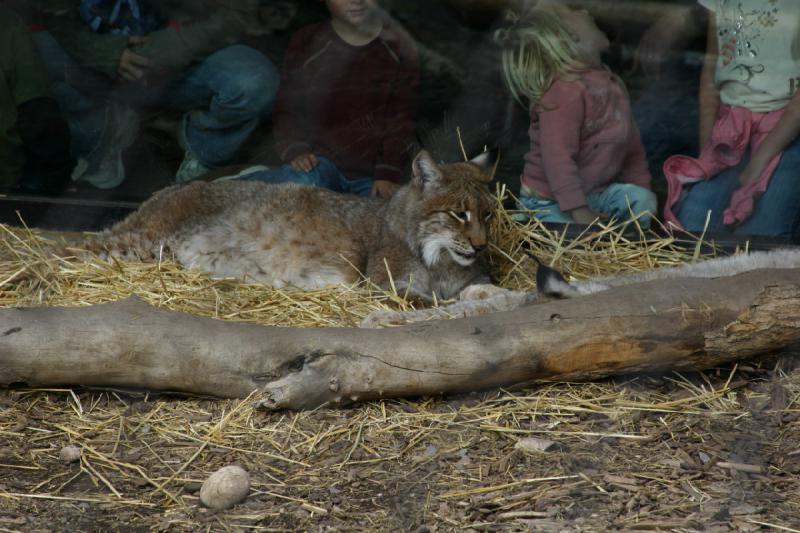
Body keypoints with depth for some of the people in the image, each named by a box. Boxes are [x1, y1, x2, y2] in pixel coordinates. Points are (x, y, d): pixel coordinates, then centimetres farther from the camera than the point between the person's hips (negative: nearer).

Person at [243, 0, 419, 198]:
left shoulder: (397, 45, 1)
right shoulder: (307, 43, 1)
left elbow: (401, 118, 2)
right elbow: (286, 109, 5)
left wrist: (388, 173, -8)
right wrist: (295, 150, -13)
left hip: (371, 175, 3)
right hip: (324, 160, -3)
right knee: (301, 182, -35)